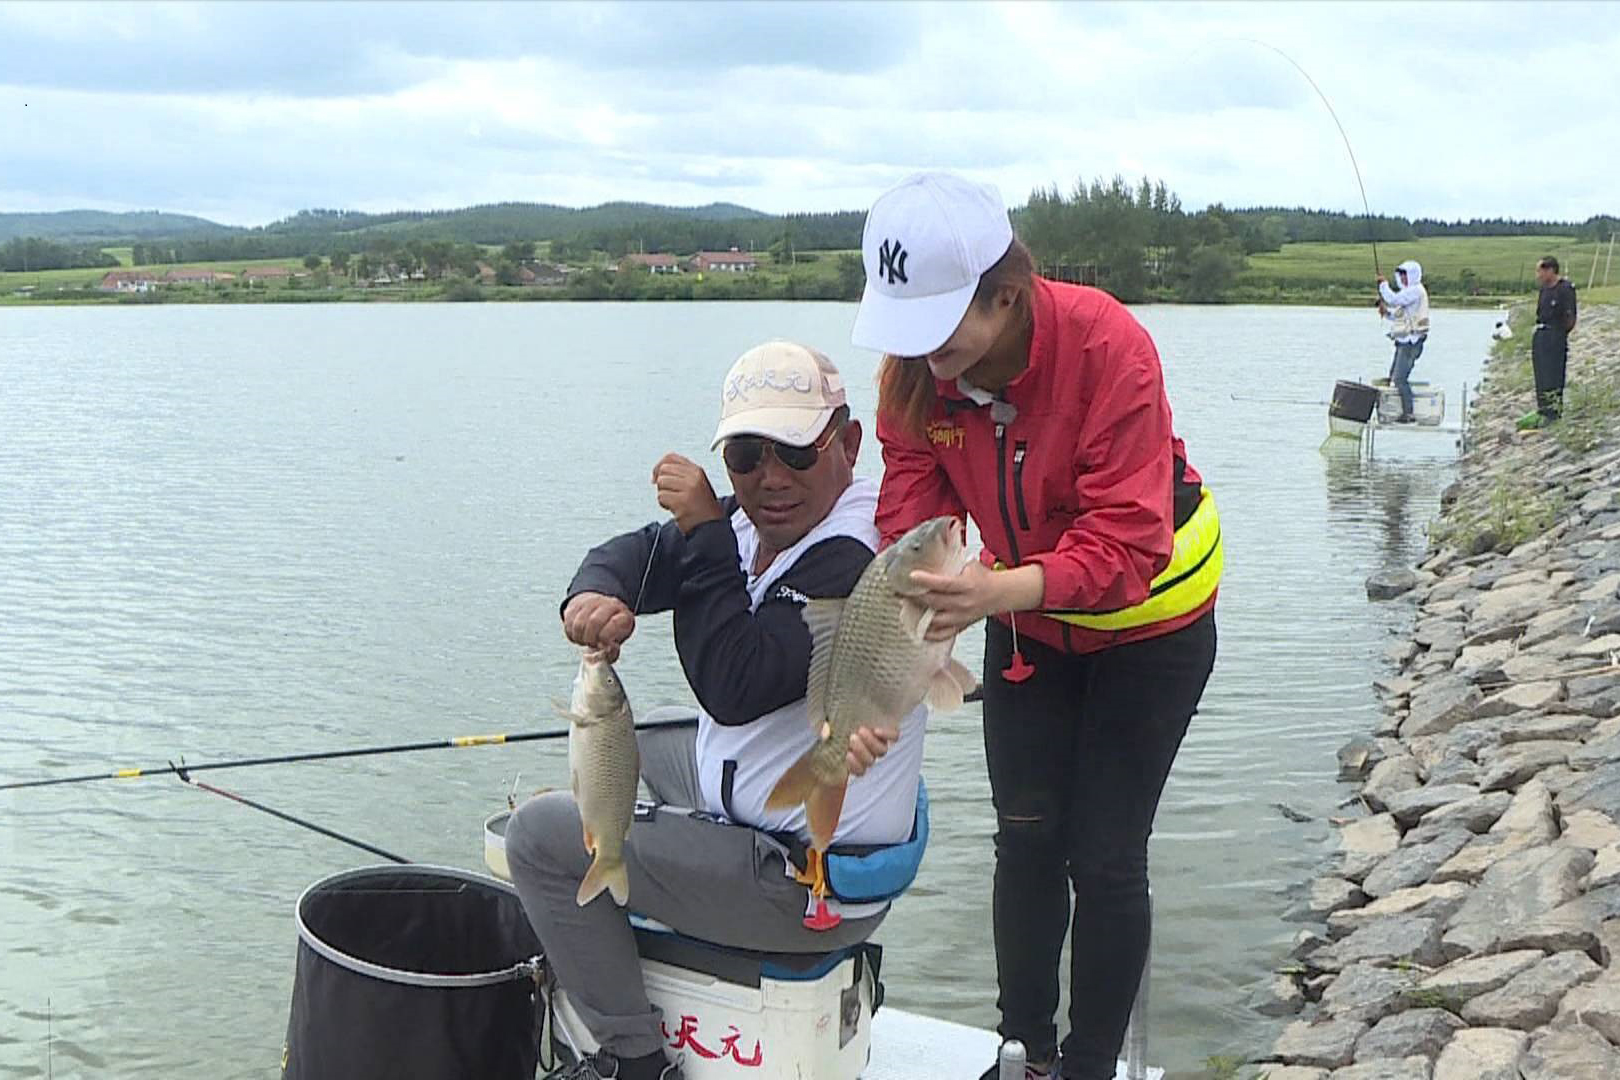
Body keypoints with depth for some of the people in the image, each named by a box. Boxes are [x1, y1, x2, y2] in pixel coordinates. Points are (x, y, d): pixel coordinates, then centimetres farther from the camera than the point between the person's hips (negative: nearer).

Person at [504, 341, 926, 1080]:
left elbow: (735, 687, -34)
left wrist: (703, 529, -27)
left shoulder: (854, 561, -27)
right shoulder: (764, 520, 1)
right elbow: (636, 553, 6)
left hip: (811, 884, -10)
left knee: (539, 834, -5)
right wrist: (594, 596, -18)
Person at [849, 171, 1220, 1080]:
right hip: (1026, 617, 5)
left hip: (1146, 620, -4)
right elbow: (911, 503, -20)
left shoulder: (1108, 347, -34)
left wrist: (1003, 589, -55)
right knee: (1026, 836, 8)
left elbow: (1126, 542, -39)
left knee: (1105, 856, -2)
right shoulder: (914, 366, -18)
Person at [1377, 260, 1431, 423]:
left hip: (1411, 341, -11)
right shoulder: (1409, 291, 21)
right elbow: (1399, 316, 25)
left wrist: (1383, 284, -7)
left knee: (1400, 377, -14)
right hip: (1404, 341, 11)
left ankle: (1409, 414, -13)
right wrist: (1386, 310, 8)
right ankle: (1406, 412, 15)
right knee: (1394, 376, 12)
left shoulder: (1416, 291, -12)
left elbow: (1394, 299, -21)